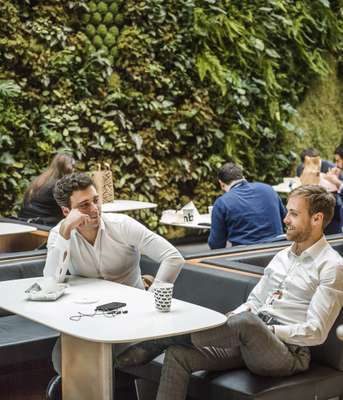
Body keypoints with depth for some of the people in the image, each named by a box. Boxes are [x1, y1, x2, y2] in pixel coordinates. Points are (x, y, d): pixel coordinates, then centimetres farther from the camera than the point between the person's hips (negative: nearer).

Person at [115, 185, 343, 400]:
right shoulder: (282, 256, 20)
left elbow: (316, 332, -11)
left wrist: (267, 330, -16)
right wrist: (233, 317, -1)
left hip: (288, 352, -7)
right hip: (250, 340, 7)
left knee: (248, 322, -39)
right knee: (178, 355, -15)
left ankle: (160, 340, -26)